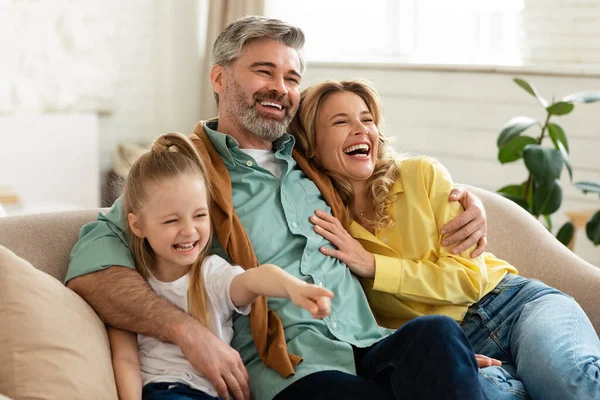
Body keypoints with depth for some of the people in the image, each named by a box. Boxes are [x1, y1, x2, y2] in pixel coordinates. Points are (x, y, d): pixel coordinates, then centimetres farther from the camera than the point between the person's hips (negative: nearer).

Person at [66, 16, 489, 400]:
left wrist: (462, 201, 21)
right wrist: (188, 330, -22)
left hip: (372, 349, 6)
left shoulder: (313, 166, 23)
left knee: (437, 333, -31)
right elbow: (91, 267, -9)